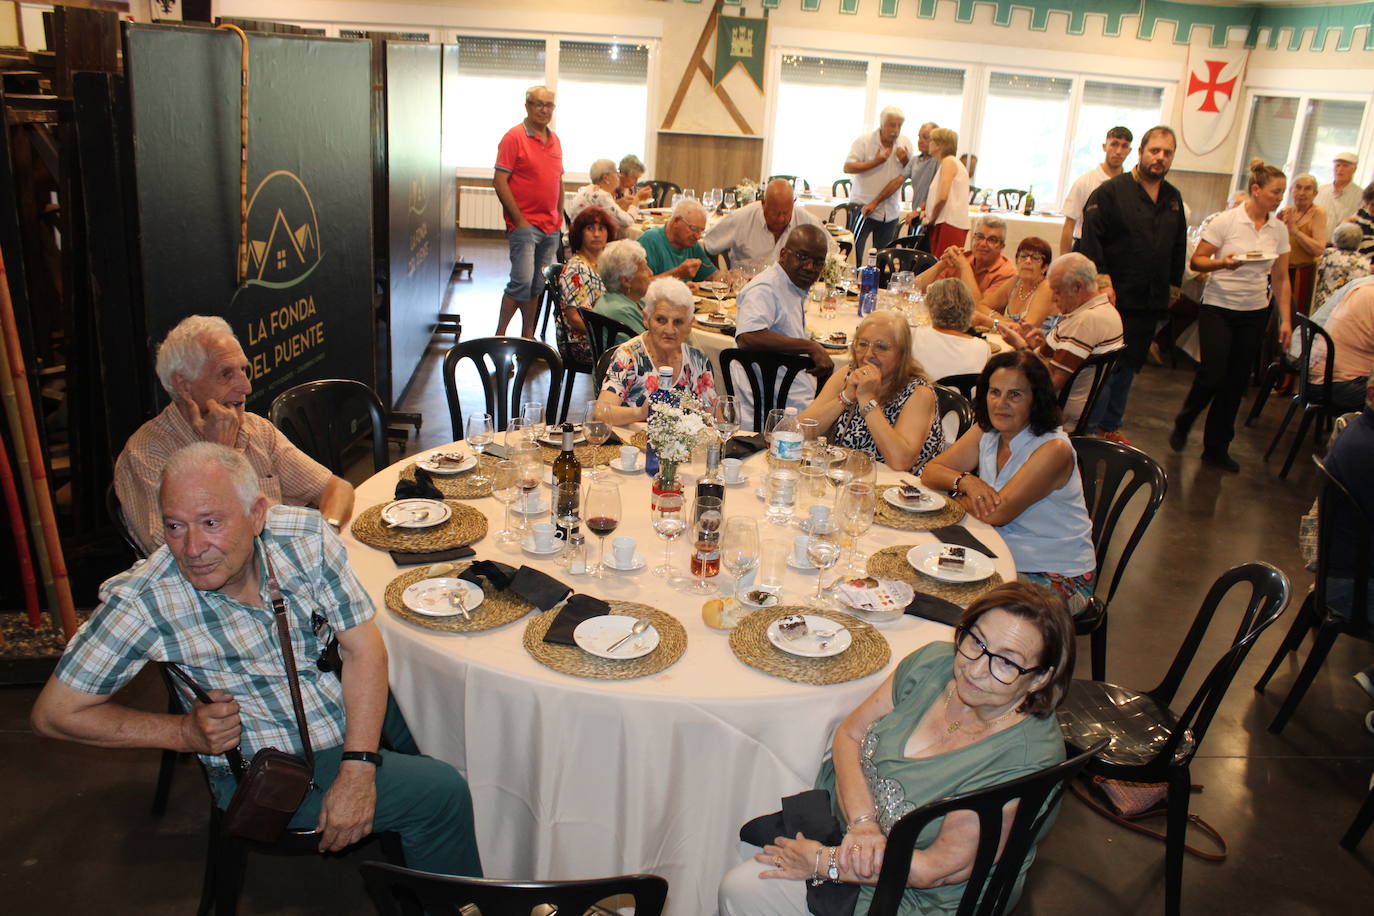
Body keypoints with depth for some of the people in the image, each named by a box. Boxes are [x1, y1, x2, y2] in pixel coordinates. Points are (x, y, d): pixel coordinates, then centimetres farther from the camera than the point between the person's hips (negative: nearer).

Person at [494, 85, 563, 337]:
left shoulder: (555, 140, 15)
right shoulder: (514, 137, -6)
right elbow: (500, 181, -10)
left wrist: (559, 217, 13)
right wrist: (519, 220, -14)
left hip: (550, 227, 7)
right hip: (525, 224, -6)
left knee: (537, 285, 9)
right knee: (522, 281, -13)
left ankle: (527, 336, 18)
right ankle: (499, 335, 0)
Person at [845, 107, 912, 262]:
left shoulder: (906, 144, 7)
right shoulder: (864, 142, -7)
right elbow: (847, 168, -14)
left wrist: (905, 161, -10)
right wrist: (875, 162, -20)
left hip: (890, 211, 4)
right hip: (863, 206, -4)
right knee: (854, 251, -7)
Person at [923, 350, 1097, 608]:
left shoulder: (1054, 449, -21)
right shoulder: (985, 432, 1)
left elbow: (997, 513, -25)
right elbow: (931, 472, -2)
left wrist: (957, 496, -7)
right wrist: (965, 480, -22)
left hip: (1058, 577, -6)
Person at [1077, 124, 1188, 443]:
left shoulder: (1173, 199, 13)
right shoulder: (1110, 191, -7)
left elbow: (1178, 247, 22)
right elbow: (1091, 242, -13)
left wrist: (1173, 285, 18)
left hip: (1150, 301, 7)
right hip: (1115, 298, -6)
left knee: (1129, 367, 13)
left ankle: (1110, 426, 25)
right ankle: (1088, 429, 3)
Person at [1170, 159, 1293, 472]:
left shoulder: (1279, 229, 4)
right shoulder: (1227, 221, -8)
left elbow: (1281, 278, 8)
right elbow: (1196, 260, -7)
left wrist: (1286, 319, 4)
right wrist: (1222, 263, -27)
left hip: (1255, 313, 4)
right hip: (1218, 308, -4)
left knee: (1236, 382, 5)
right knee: (1212, 375, -12)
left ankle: (1216, 448, 17)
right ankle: (1183, 423, 18)